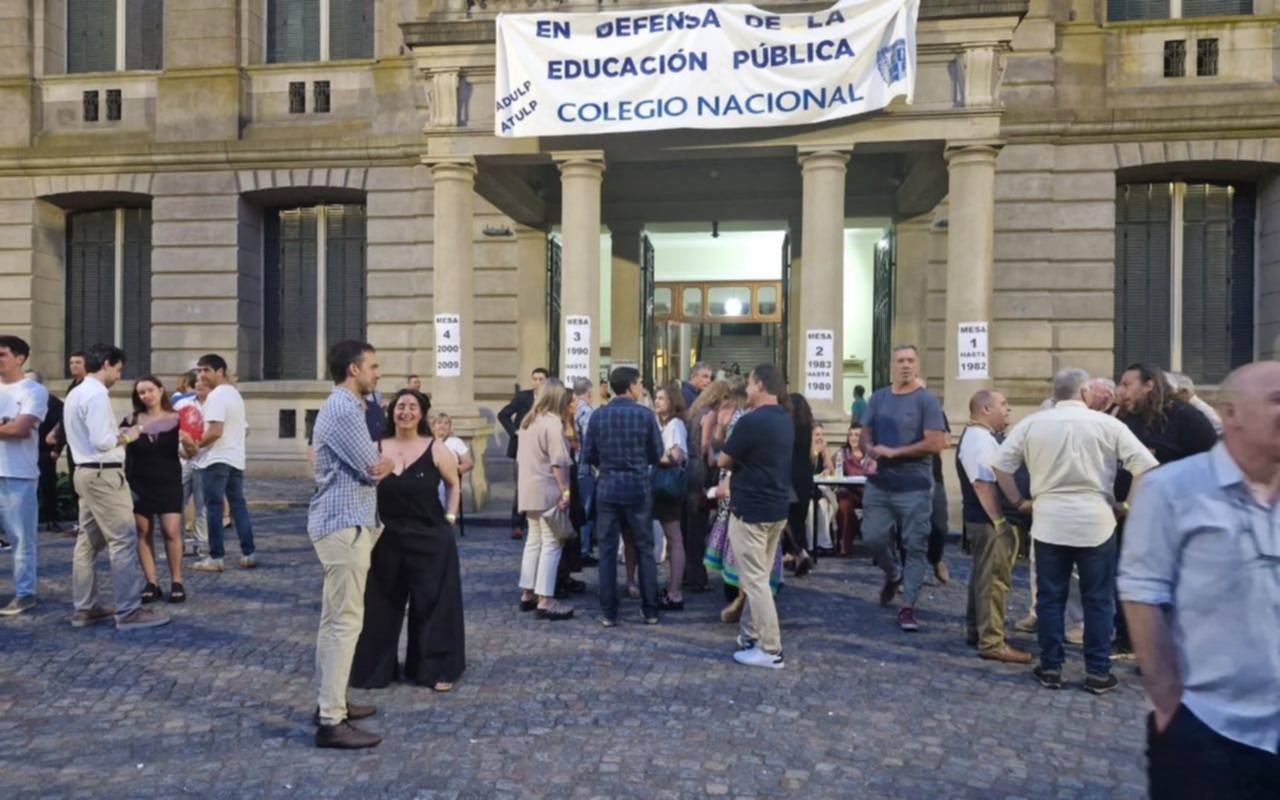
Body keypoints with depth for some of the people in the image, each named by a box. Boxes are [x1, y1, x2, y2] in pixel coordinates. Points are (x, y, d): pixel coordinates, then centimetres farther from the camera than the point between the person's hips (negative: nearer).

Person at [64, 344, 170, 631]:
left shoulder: (76, 393, 15)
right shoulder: (97, 394, -16)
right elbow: (102, 441, -23)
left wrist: (120, 434, 10)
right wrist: (127, 436, -7)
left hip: (86, 471, 11)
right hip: (103, 474, -11)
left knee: (88, 541, 13)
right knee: (124, 541, -8)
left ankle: (84, 608, 19)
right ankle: (129, 612, -6)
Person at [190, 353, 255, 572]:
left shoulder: (216, 395, -13)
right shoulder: (235, 394, 18)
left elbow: (215, 431, -21)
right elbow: (245, 430, 23)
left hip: (216, 459, -9)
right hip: (236, 459, 9)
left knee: (214, 507, -2)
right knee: (238, 505, 11)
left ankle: (215, 558, 1)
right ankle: (248, 554, 11)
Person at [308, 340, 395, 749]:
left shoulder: (344, 406, 16)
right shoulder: (343, 410, -18)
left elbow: (366, 463, 15)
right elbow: (375, 468, -16)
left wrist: (378, 461, -4)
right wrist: (390, 462, 4)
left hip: (341, 521, 11)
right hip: (345, 525, -11)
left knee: (334, 618, 16)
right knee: (345, 621, -8)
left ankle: (330, 702, 27)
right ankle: (331, 722, -3)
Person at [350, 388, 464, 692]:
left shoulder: (436, 449, -5)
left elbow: (453, 485, 8)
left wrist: (449, 518, 1)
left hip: (430, 539, -2)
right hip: (386, 539, 2)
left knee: (433, 604, 5)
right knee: (381, 606, 11)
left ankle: (436, 669, 19)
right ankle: (376, 668, 28)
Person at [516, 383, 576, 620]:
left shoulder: (528, 421, 15)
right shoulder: (553, 423, -13)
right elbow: (558, 463, -18)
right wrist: (566, 491, -15)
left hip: (528, 490, 9)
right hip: (547, 491, -9)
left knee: (533, 540, 15)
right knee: (551, 543, -6)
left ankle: (527, 594, 19)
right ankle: (545, 601, -6)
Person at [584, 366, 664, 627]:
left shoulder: (598, 415, -2)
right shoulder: (645, 415, -8)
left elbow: (589, 454, 2)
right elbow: (657, 454, -2)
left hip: (607, 487, 1)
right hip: (638, 487, -1)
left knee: (607, 551, 7)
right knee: (644, 549, 10)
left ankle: (608, 613, 10)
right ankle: (650, 610, 16)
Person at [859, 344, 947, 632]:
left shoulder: (927, 401, -6)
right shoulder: (878, 398, 8)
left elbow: (935, 444, -13)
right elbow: (865, 436, 12)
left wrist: (893, 452, -14)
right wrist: (871, 451, -11)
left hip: (914, 487, -4)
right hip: (878, 484, 4)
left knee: (915, 547, 0)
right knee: (873, 537, 7)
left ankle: (908, 607, 8)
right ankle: (894, 575, 37)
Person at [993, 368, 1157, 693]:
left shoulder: (1032, 423, 2)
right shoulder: (1107, 424, -2)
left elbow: (1000, 464, 0)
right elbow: (1146, 466, -6)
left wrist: (1019, 500, 9)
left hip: (1048, 522, 1)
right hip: (1096, 522, -1)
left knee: (1050, 598, 10)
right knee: (1098, 600, 10)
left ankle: (1050, 668, 16)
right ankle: (1098, 672, 15)